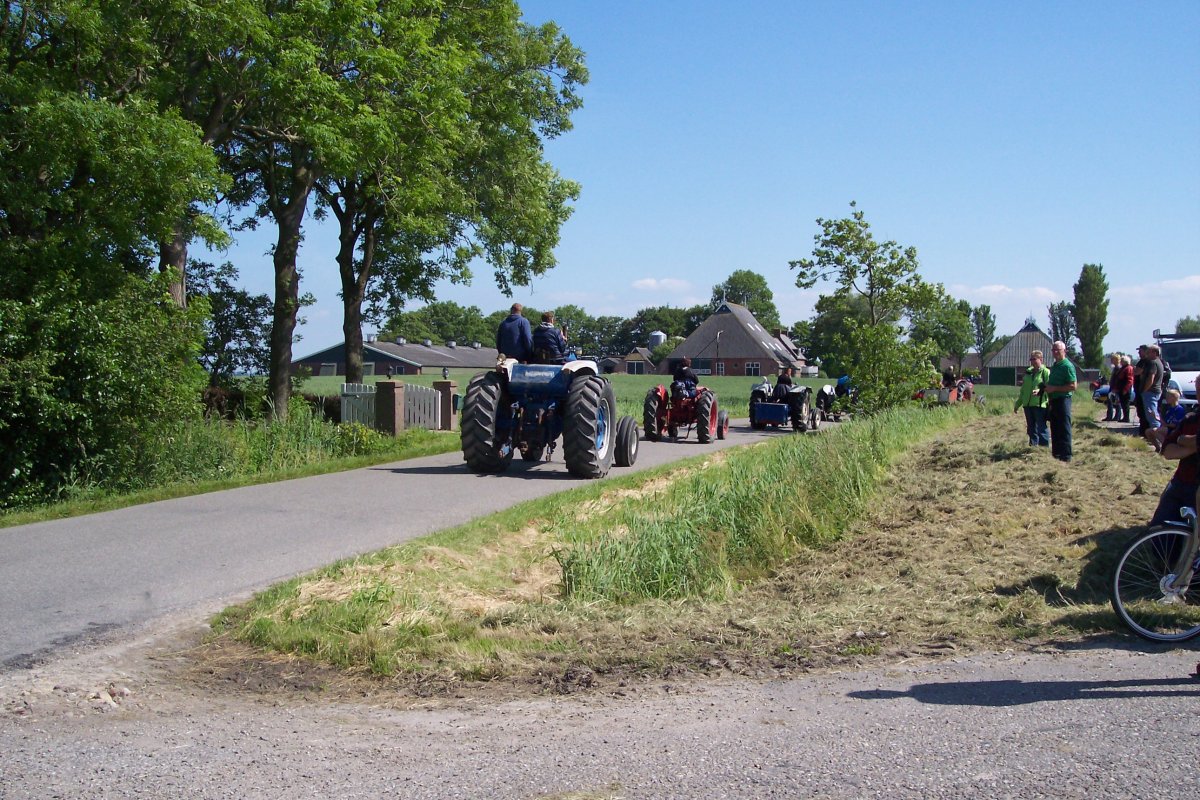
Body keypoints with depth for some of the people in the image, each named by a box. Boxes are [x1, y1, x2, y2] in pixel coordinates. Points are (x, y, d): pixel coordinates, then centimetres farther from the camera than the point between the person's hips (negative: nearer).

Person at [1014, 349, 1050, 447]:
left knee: (1041, 428, -4)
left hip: (1040, 405, -7)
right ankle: (1033, 446, 19)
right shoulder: (1028, 372, 16)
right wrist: (1018, 404, 23)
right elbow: (1023, 390, 22)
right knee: (1031, 428, 11)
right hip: (1028, 405, 7)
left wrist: (1040, 391, -30)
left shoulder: (1045, 372, -4)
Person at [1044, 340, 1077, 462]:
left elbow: (1073, 386, -17)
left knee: (1064, 429, -6)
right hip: (1053, 400, 9)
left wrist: (1054, 388, -18)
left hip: (1063, 400, -9)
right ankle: (1056, 453, 21)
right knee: (1055, 429, 13)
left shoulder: (1067, 366, -11)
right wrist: (1047, 388, 12)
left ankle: (1066, 456, -3)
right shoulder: (1054, 365, 17)